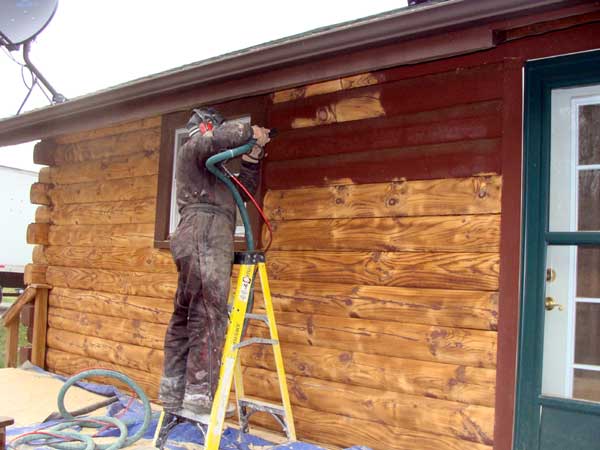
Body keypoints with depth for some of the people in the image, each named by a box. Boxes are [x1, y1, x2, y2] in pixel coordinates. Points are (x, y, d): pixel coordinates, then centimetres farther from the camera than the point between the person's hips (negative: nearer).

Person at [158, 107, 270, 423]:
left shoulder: (214, 168, 33)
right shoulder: (192, 147, 7)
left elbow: (245, 189, 31)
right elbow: (219, 137, -16)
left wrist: (252, 156, 24)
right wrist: (249, 132, -1)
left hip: (201, 240, 10)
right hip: (205, 235, -10)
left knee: (185, 317, 7)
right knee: (209, 317, -13)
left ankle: (173, 397, 12)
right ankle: (198, 402, -14)